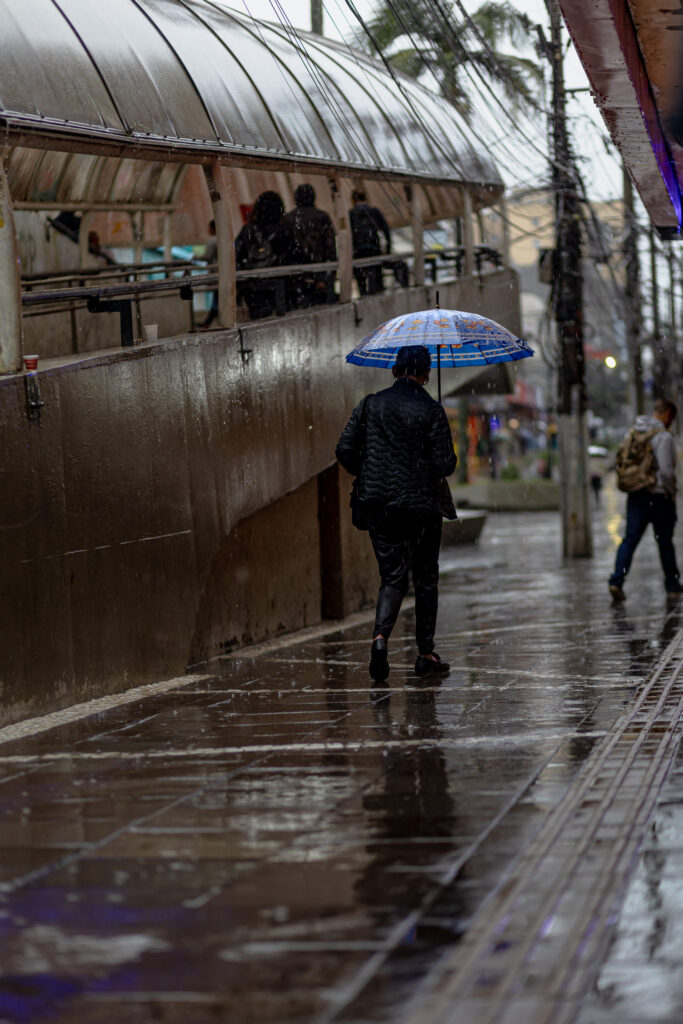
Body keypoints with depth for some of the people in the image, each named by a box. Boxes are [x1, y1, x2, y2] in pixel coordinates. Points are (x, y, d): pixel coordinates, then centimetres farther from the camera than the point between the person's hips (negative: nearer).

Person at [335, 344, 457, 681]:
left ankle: (380, 635, -17)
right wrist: (447, 464, 11)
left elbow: (345, 450, 2)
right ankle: (426, 653, 14)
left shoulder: (371, 404, 3)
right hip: (420, 504, -3)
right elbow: (444, 464, -12)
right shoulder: (431, 410, -8)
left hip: (378, 504, 3)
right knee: (425, 578, 10)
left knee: (392, 576, 9)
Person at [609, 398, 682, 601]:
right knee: (665, 542, 8)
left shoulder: (634, 434, 8)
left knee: (630, 539, 3)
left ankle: (617, 580, -12)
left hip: (635, 496, 5)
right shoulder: (663, 437, -15)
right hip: (659, 497, -5)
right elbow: (666, 471, -19)